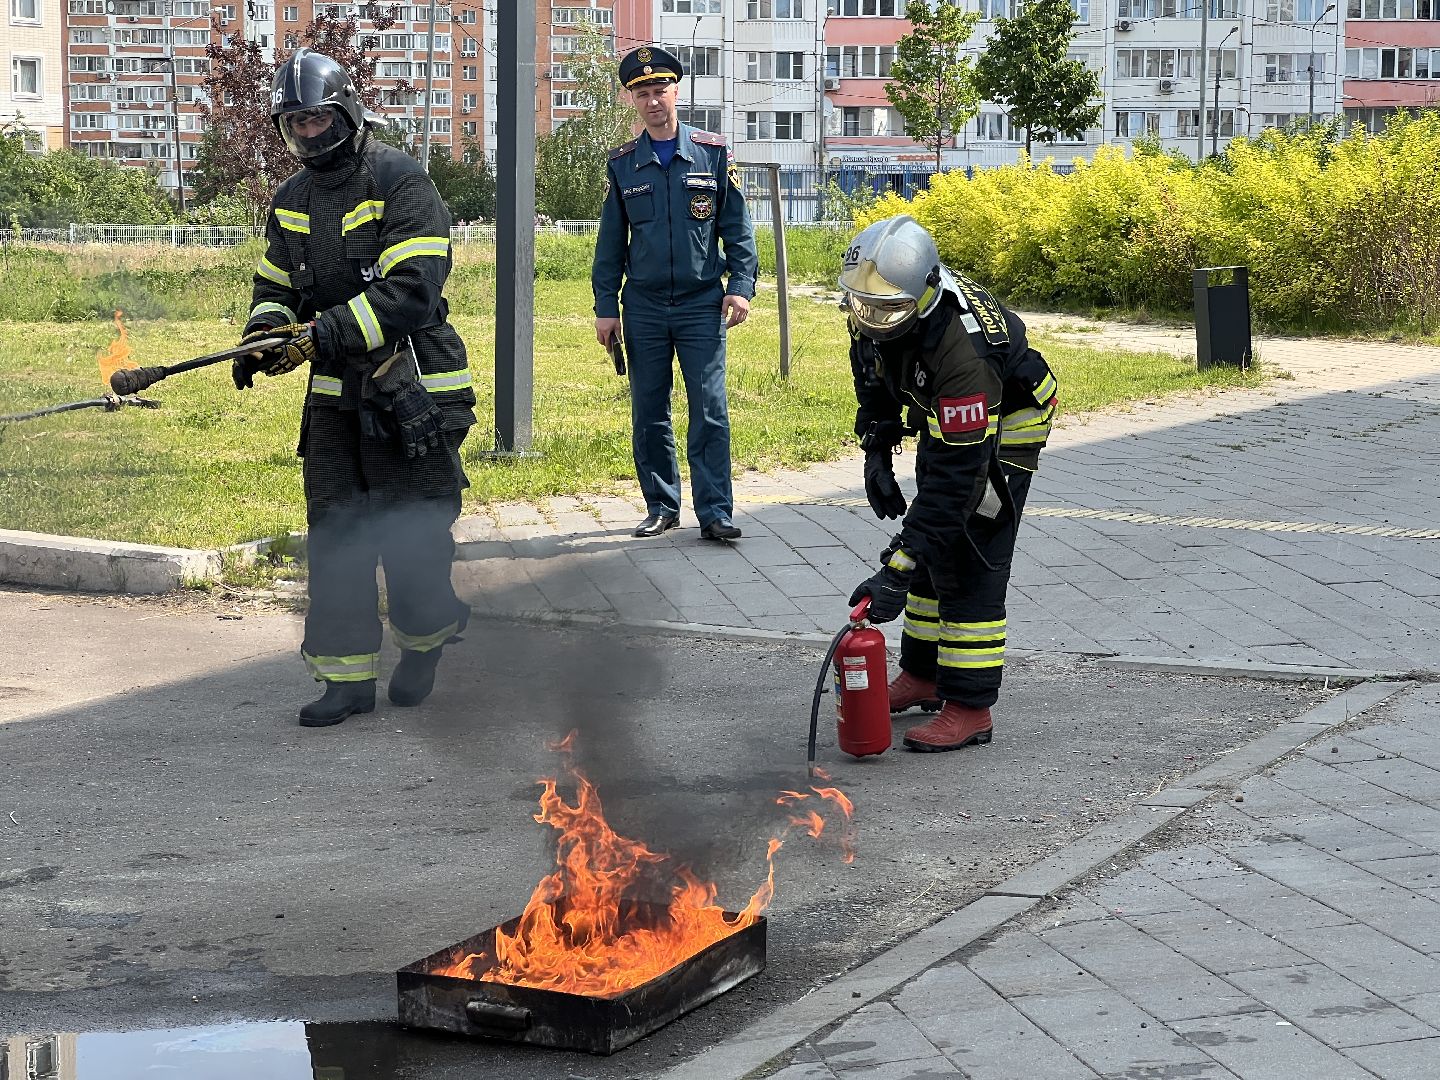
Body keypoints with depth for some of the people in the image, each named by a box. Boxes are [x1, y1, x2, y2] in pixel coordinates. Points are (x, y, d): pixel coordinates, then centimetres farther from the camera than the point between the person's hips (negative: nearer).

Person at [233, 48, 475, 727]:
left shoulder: (401, 183, -13)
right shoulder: (291, 202, 11)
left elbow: (413, 291, -22)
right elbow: (276, 284, 18)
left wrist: (324, 335, -27)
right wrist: (264, 331, -7)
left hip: (410, 391, -6)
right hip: (333, 398, 6)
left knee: (411, 536, 1)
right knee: (335, 537, 4)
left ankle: (425, 640, 27)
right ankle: (347, 675, 11)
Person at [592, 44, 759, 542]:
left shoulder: (713, 154, 2)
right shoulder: (622, 164, 6)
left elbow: (737, 226, 4)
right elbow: (611, 241, 9)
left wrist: (741, 286, -7)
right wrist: (605, 307, 4)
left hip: (702, 304, -2)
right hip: (644, 308, 2)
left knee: (710, 411, -7)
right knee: (649, 415, 6)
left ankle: (715, 513, -5)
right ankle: (661, 507, 16)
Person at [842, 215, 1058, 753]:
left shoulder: (960, 348, -43)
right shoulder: (875, 308, -21)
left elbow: (956, 475, -42)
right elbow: (872, 376, 6)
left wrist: (896, 570, -44)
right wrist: (876, 450, -1)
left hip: (1003, 425, -8)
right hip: (944, 417, 8)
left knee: (970, 562, -13)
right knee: (931, 549, 13)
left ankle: (969, 707, -8)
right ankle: (923, 676, 26)